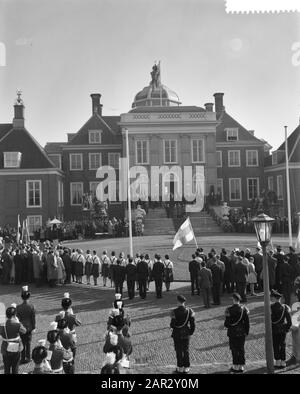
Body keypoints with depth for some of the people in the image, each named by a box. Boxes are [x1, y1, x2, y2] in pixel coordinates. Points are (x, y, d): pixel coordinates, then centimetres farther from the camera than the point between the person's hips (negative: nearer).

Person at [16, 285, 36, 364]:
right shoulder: (31, 306, -13)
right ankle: (28, 357, 19)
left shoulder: (18, 307, -13)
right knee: (28, 343, 12)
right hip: (29, 327, 0)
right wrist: (33, 328, 3)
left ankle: (23, 358, 16)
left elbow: (17, 318, -6)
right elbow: (33, 318, -7)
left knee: (22, 343, 11)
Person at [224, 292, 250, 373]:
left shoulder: (229, 310, -14)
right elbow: (247, 322, -1)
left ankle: (236, 366, 10)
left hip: (232, 333, -3)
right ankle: (241, 366, 17)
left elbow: (227, 323, -10)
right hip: (242, 332, 3)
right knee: (241, 349, 12)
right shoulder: (244, 309, -4)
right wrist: (247, 331, 10)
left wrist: (226, 325, 12)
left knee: (234, 349, 6)